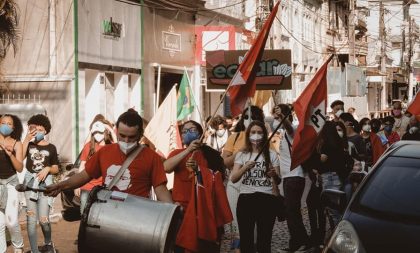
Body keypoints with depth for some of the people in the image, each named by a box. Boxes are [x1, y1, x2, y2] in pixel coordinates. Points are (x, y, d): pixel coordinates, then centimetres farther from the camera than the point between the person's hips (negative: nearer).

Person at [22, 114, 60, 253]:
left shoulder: (51, 148, 4)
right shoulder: (29, 144, 5)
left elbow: (56, 169, 9)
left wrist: (47, 169, -12)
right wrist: (26, 140, -16)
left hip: (45, 183, -1)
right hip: (30, 182, 1)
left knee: (43, 219, -3)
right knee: (31, 219, -1)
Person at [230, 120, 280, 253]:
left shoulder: (272, 154, 7)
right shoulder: (241, 155, 8)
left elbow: (278, 182, 5)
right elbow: (233, 179, -1)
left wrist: (274, 176, -18)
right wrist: (245, 168, -18)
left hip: (267, 200, 0)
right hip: (245, 199, 1)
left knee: (264, 241, 2)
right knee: (246, 239, 3)